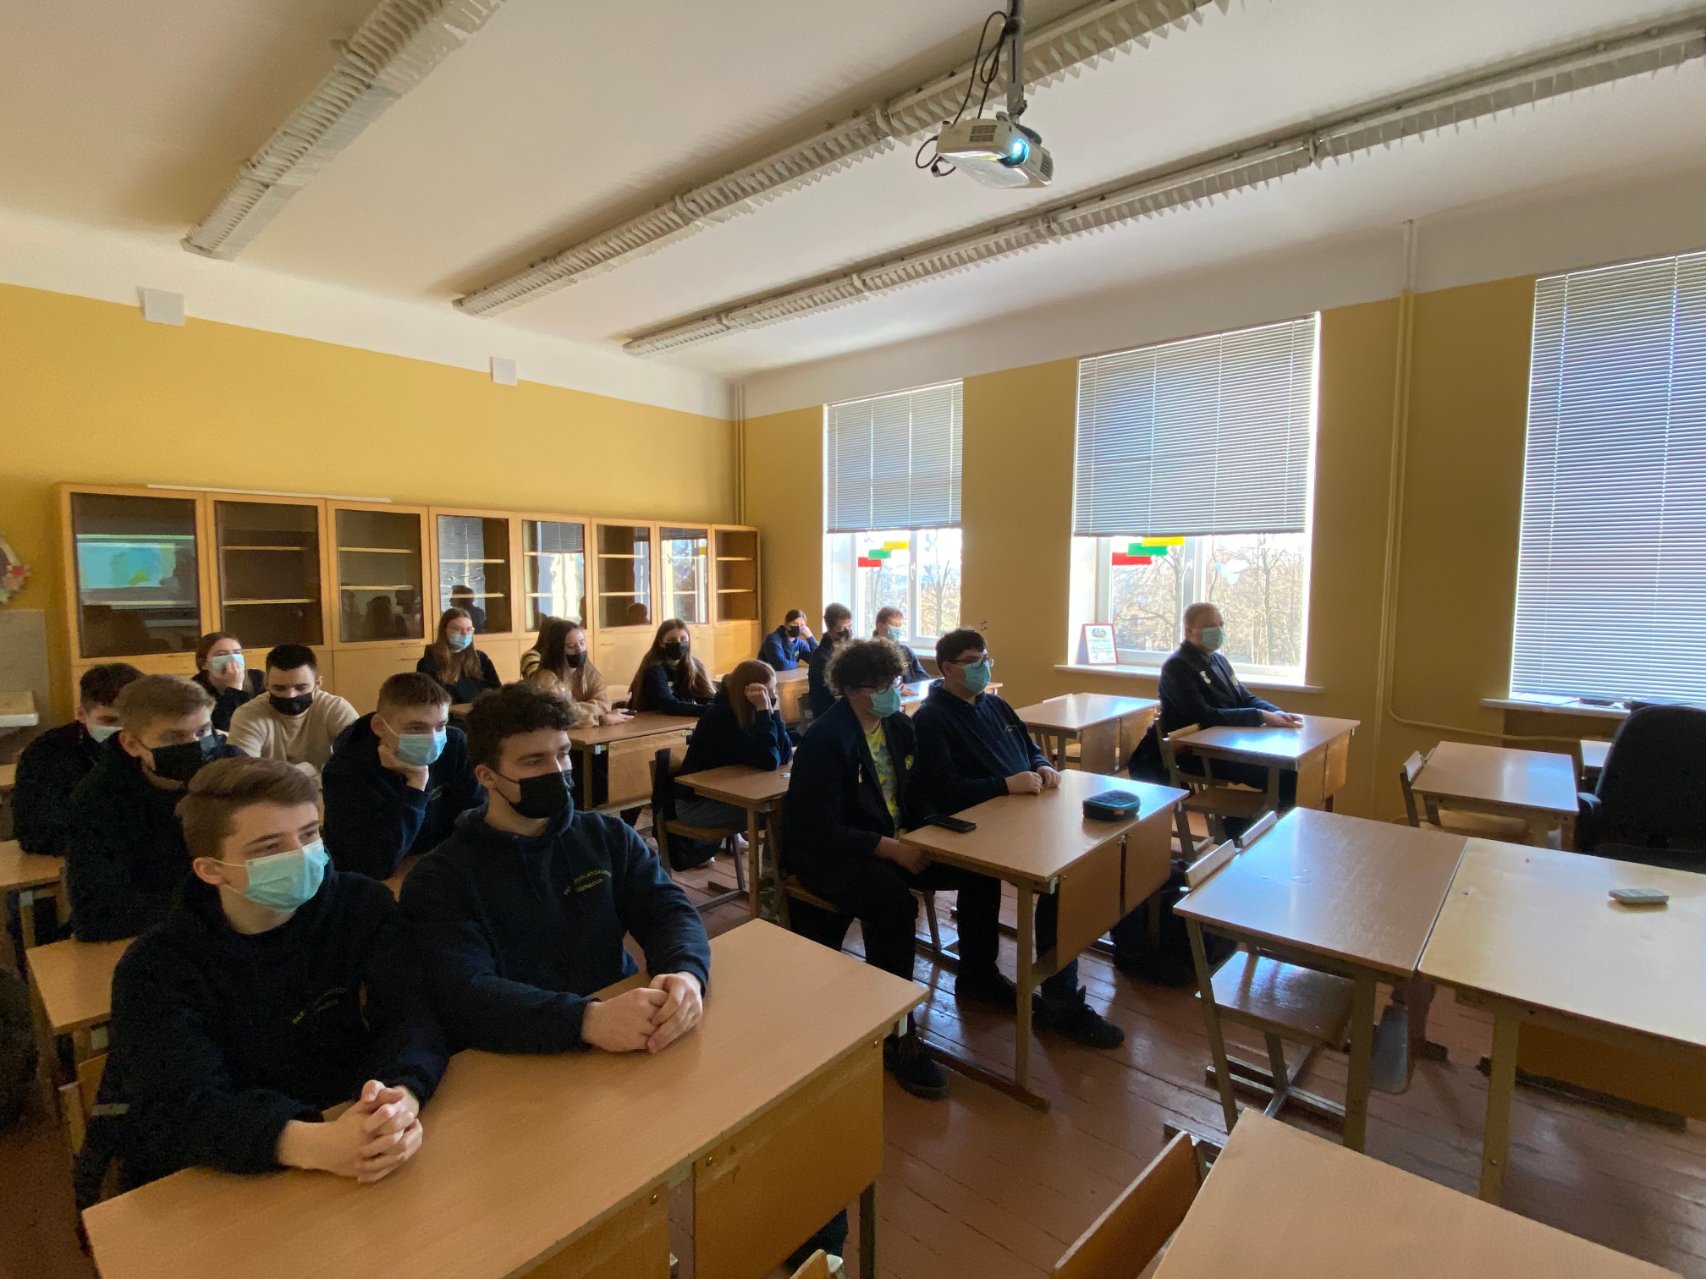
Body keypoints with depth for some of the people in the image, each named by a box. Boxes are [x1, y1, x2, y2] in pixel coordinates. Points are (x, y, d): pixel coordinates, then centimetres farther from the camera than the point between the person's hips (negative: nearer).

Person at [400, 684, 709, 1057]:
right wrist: (588, 1019, -32)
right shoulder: (439, 879, -4)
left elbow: (668, 908, 0)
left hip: (626, 1048, 2)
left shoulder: (608, 837, 7)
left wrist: (686, 974, -23)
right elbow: (464, 994, -17)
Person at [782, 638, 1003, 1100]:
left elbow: (917, 791, 13)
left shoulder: (899, 726, 2)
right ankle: (896, 1037, -18)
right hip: (827, 854, -7)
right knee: (894, 902, -35)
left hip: (895, 841, 8)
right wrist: (891, 849, -29)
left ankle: (977, 977, 19)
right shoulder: (825, 739, -22)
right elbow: (821, 829, -25)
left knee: (980, 868, -3)